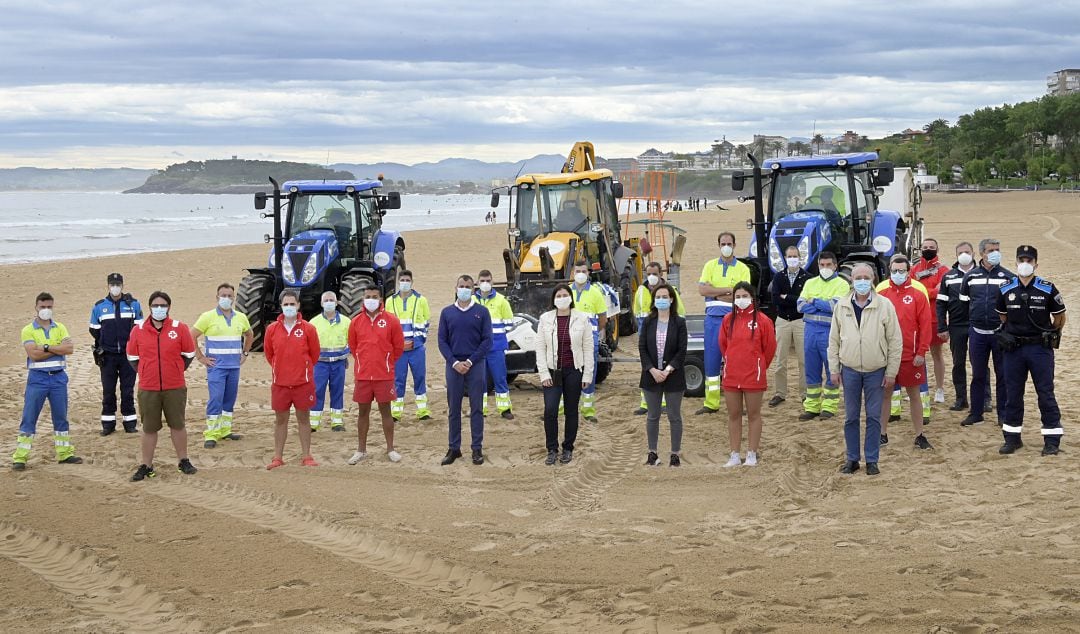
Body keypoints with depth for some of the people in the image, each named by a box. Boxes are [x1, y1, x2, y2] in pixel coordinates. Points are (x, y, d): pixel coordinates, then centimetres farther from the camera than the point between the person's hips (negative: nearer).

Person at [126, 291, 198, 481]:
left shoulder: (179, 328, -3)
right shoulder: (138, 330, 0)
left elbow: (189, 355, 7)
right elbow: (132, 357, 12)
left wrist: (175, 372, 5)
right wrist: (145, 373, 7)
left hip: (175, 388, -1)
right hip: (148, 389, 1)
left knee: (178, 425, 10)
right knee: (149, 428, 7)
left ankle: (184, 462, 23)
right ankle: (146, 466, 15)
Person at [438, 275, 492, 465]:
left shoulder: (482, 312, 3)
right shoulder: (447, 312, 8)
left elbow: (487, 340, -1)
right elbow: (442, 341, 5)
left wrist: (470, 361, -10)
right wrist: (455, 362, -9)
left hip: (476, 365, -2)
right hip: (453, 365, 2)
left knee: (476, 408, 1)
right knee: (454, 409, 5)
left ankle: (477, 449, 6)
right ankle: (454, 448, 11)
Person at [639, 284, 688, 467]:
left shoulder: (679, 322, -3)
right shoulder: (648, 322, 3)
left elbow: (682, 351, -7)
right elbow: (642, 348, -1)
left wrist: (667, 370, -16)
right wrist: (653, 370, -12)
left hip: (673, 376, -2)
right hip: (651, 375, 2)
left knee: (674, 416, 5)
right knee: (653, 416, 10)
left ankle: (675, 454, 12)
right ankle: (652, 453, 18)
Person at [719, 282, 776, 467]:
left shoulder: (762, 320, -6)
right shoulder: (728, 320, 5)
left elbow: (770, 347, 0)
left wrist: (759, 366, 9)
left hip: (754, 376, -4)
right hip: (731, 376, 4)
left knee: (753, 415, 5)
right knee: (733, 415, 8)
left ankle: (752, 455, 11)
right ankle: (734, 456, 14)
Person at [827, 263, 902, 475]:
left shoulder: (885, 306, -6)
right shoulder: (841, 307, 2)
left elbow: (895, 341, -4)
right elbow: (834, 340, 8)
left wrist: (891, 373, -5)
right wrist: (834, 369, 4)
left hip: (876, 371, -2)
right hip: (850, 370, 2)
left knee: (874, 417, 5)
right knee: (850, 417, 8)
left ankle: (872, 460, 14)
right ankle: (852, 459, 19)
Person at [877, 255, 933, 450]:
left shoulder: (918, 295, -2)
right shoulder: (881, 294, 2)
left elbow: (925, 326, -4)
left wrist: (921, 352, -9)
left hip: (911, 356, -1)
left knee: (914, 395, 7)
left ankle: (919, 436, 15)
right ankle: (883, 434, 20)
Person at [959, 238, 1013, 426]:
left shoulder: (1008, 276, -2)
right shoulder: (971, 276, 5)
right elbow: (963, 302, 16)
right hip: (977, 333, 2)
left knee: (1002, 375, 4)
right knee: (978, 374, 9)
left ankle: (1003, 414, 12)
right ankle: (976, 412, 17)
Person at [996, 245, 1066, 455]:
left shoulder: (1047, 289, -6)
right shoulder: (1006, 290, 2)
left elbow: (1060, 317, 5)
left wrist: (1050, 336, 2)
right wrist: (1008, 334, 9)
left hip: (1040, 349, -3)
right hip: (1014, 349, 3)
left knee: (1046, 394, 0)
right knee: (1012, 394, 8)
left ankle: (1052, 440, 7)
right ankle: (1012, 438, 18)